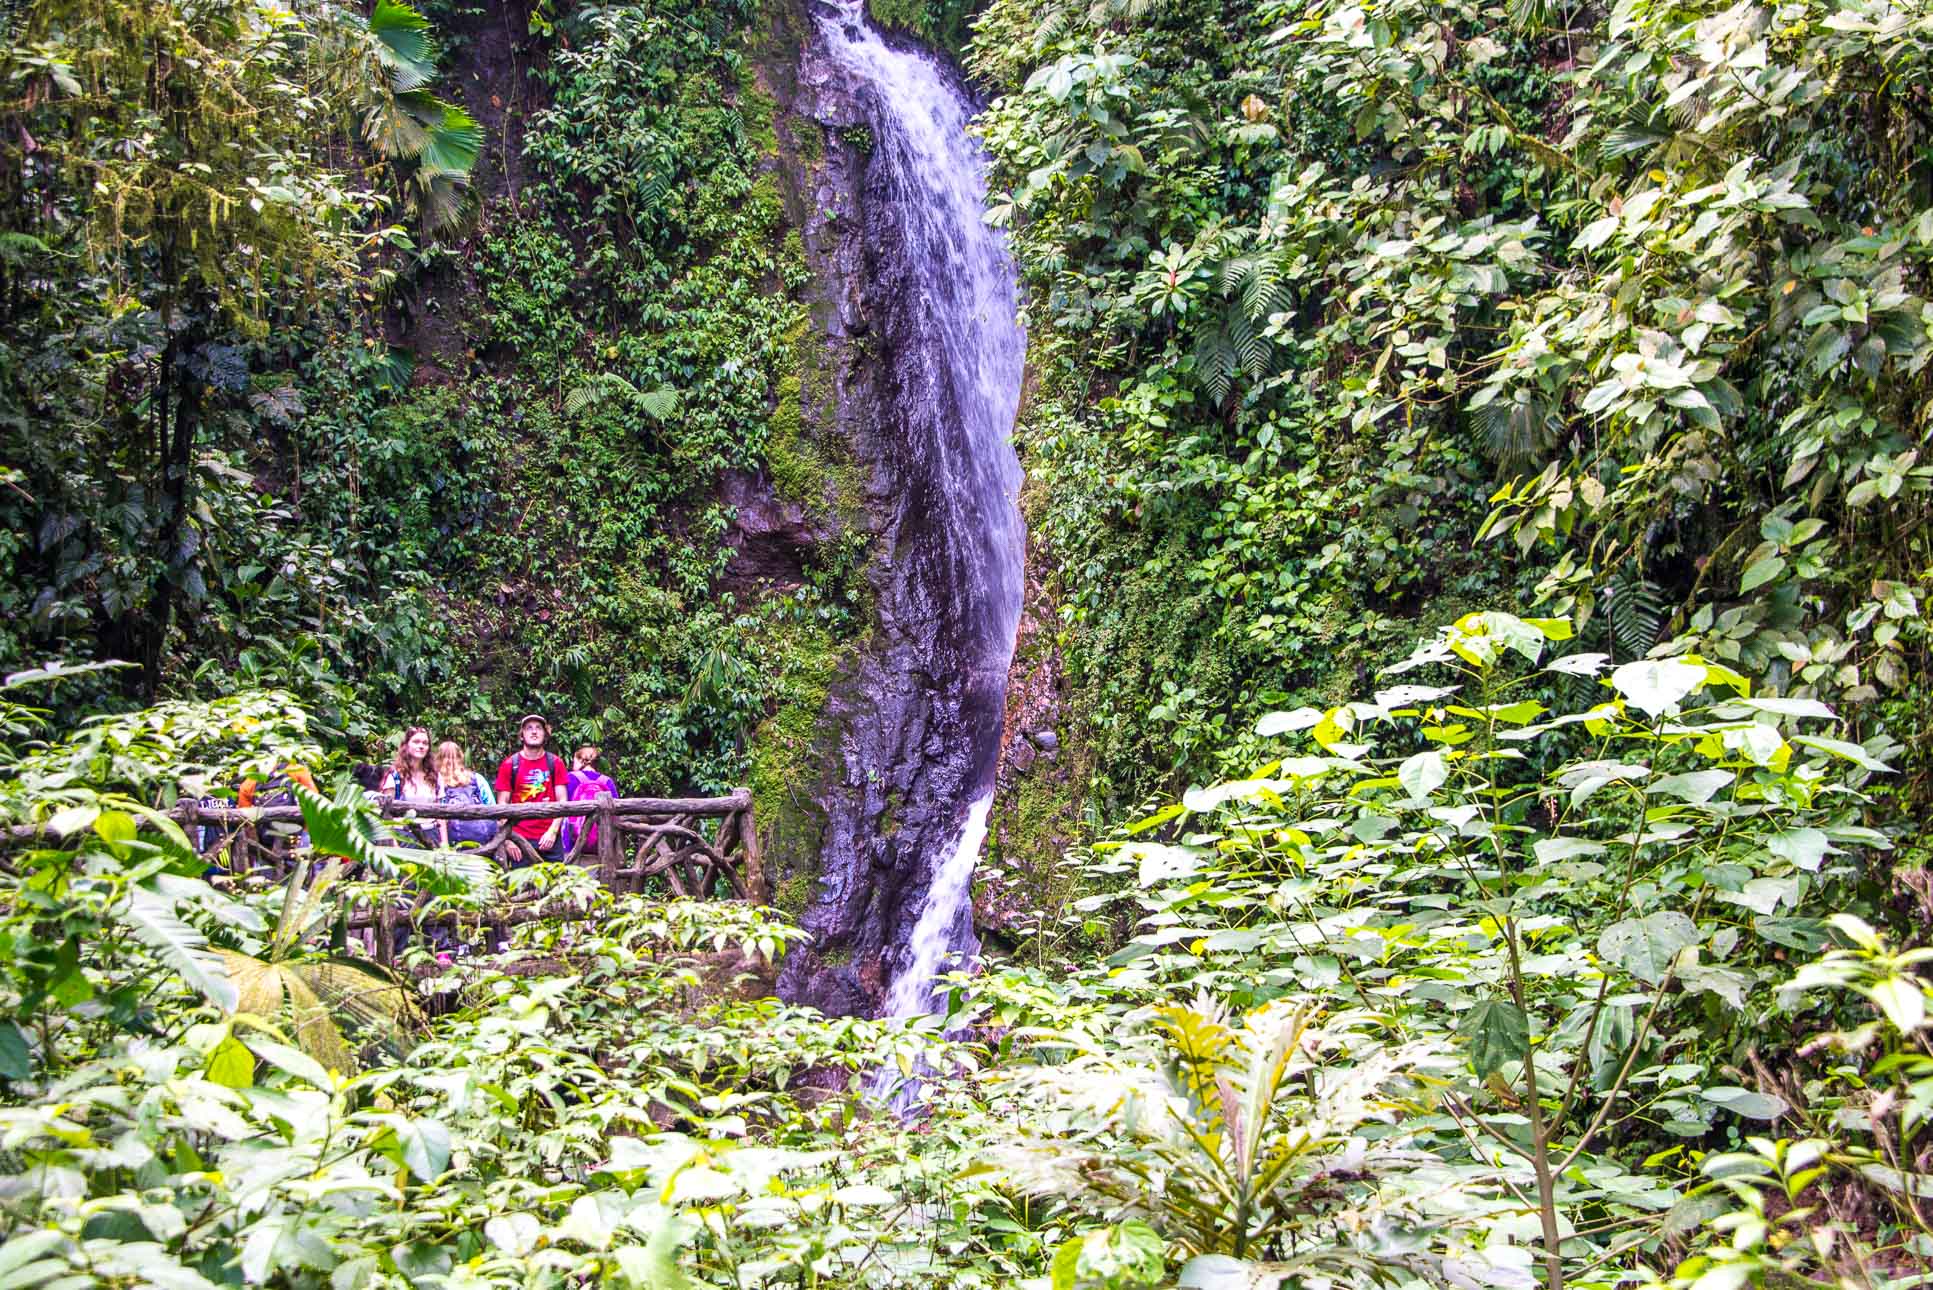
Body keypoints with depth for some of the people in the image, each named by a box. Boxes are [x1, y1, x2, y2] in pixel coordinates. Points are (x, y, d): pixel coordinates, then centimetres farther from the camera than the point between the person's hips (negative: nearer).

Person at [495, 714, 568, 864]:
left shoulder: (555, 763, 6)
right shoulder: (510, 765, 4)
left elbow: (562, 801, 3)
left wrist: (552, 831, -8)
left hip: (549, 838, 1)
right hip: (520, 838, -1)